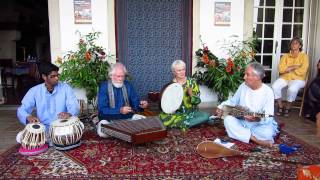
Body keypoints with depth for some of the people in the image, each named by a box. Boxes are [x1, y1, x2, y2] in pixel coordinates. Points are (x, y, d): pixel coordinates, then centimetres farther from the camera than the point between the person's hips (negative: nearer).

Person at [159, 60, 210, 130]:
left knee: (206, 116, -28)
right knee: (162, 117, -29)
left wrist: (191, 94, -22)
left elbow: (198, 101, -4)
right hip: (176, 114, 0)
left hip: (191, 113, 0)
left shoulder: (192, 82, -1)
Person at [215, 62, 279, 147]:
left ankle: (242, 133, -17)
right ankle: (256, 139, -26)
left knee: (268, 132, -36)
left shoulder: (268, 92, -14)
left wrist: (258, 119, -42)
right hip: (242, 122, 5)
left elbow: (268, 118, -20)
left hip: (260, 125, -4)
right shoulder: (243, 86, 1)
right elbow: (232, 101, 14)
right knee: (228, 119, -26)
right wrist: (221, 107, -2)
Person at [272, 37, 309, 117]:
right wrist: (295, 67, -9)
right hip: (284, 78, 3)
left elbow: (302, 72, -10)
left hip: (297, 79, -3)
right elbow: (281, 69, -3)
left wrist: (288, 68, -3)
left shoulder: (304, 56, 2)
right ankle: (280, 107, -8)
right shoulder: (285, 56, 11)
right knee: (275, 86, -26)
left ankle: (288, 108, -10)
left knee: (292, 89, -35)